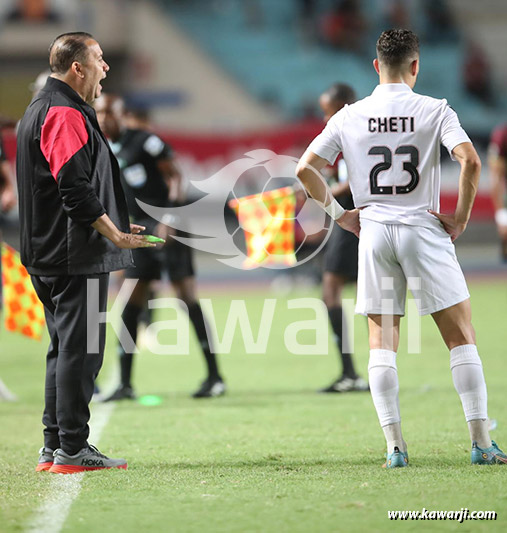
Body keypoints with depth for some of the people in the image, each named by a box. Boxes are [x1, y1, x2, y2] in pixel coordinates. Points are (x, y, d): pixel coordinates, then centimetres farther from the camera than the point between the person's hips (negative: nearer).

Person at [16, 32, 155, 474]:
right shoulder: (65, 114, -15)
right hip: (76, 255, -11)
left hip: (50, 255, 11)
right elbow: (77, 188, -22)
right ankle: (71, 449, -6)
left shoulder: (41, 109, 19)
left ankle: (55, 446, 18)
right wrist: (116, 235, -15)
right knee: (80, 349, -7)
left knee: (65, 349, 15)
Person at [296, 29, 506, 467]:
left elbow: (305, 168, 3)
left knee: (382, 343, 7)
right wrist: (461, 217, -7)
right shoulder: (435, 110, -3)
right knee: (461, 336, 3)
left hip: (373, 233, 2)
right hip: (424, 229, -2)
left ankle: (395, 446, 0)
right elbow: (470, 159, -17)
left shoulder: (349, 117, 5)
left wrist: (339, 214, 9)